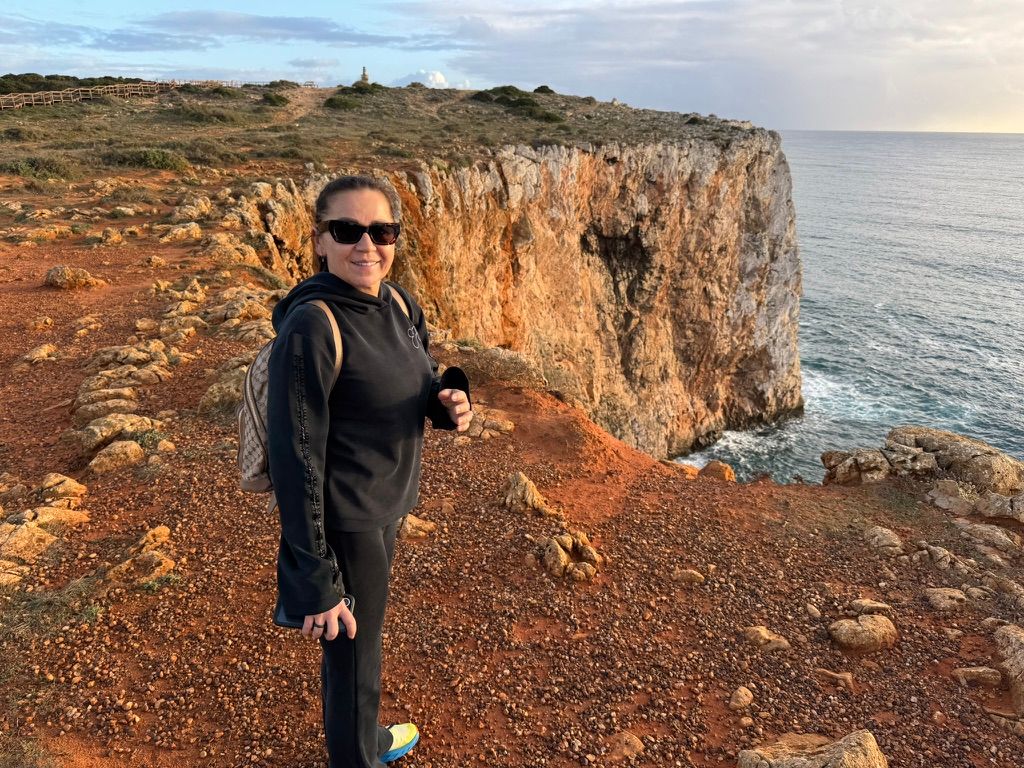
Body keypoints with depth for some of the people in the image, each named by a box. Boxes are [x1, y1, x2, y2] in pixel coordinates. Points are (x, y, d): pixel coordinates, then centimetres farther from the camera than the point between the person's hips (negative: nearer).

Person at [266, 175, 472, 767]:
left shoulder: (398, 303, -1)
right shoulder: (310, 327, -24)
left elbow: (421, 386, 12)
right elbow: (295, 462, -23)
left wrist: (452, 399, -12)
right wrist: (315, 583, -21)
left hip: (388, 507, 8)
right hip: (346, 525, -8)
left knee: (366, 637, 28)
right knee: (354, 659, 12)